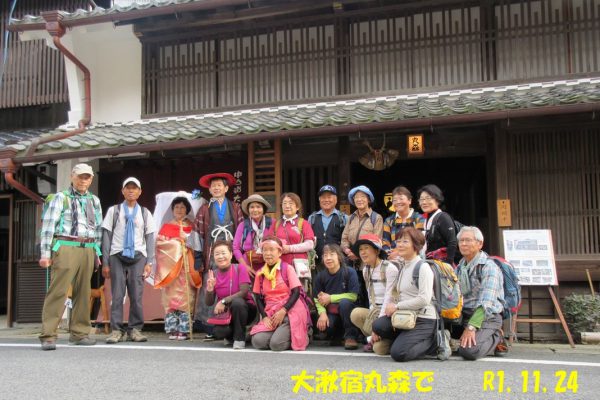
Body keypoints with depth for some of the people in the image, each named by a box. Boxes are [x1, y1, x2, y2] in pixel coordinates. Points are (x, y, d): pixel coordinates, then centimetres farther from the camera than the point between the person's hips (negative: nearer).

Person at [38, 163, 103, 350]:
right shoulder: (61, 197, 4)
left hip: (87, 249, 5)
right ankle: (48, 335, -9)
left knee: (83, 292, 5)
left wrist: (97, 251, 14)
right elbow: (48, 225, -1)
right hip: (65, 248, -5)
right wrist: (45, 253, -8)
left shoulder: (94, 201, 17)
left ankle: (79, 333, 12)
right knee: (58, 290, -10)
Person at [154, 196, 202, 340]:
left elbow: (197, 244, 5)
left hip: (187, 266, 0)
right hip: (170, 265, 0)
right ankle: (172, 330, -2)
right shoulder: (166, 226, 13)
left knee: (186, 296, -7)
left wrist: (186, 238, -8)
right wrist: (176, 241, -5)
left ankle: (184, 330, -4)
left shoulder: (191, 227, 13)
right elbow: (160, 243, 1)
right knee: (171, 296, -5)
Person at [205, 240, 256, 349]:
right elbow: (209, 303, -1)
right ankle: (231, 335, 10)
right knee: (218, 332, -30)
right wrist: (209, 290, -21)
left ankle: (239, 338, -15)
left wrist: (223, 301, -27)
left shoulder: (239, 269, -9)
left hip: (245, 309, -2)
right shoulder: (213, 275, 0)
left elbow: (244, 292, -21)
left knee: (237, 301, -37)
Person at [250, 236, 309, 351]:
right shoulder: (260, 273, 10)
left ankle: (294, 338, 6)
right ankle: (281, 332, 6)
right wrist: (264, 316, -6)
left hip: (290, 311, -4)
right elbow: (258, 298, 10)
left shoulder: (287, 268, -1)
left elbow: (296, 292, -7)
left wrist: (283, 311, -16)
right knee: (258, 342, -20)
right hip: (270, 314, 4)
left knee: (276, 344, -25)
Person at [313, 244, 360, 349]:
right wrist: (322, 313, -22)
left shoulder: (350, 272, -12)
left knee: (344, 302, -35)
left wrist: (330, 298, -14)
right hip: (330, 312, 3)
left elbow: (353, 296, -16)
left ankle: (350, 336, -16)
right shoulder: (320, 276, -2)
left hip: (347, 310, -2)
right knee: (322, 325, -29)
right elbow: (317, 299, -2)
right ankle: (337, 335, 10)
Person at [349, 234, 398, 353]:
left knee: (379, 348, -24)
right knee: (355, 314, -24)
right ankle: (373, 338, 0)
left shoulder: (390, 268, -12)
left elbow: (389, 297, -16)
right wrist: (372, 314, -1)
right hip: (375, 312, 7)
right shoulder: (366, 271, 11)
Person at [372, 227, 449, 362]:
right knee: (378, 325, -20)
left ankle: (435, 341, 0)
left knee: (398, 353, -22)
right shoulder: (402, 267, 17)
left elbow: (424, 299, -19)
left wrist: (397, 306, -14)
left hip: (424, 319, -7)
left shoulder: (423, 267, -9)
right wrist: (392, 308, -2)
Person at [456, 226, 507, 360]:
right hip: (464, 315, 8)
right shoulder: (460, 266, 13)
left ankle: (496, 338, 2)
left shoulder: (489, 267, -13)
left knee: (468, 350, -30)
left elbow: (486, 303, -23)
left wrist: (471, 327, -31)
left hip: (486, 317, -8)